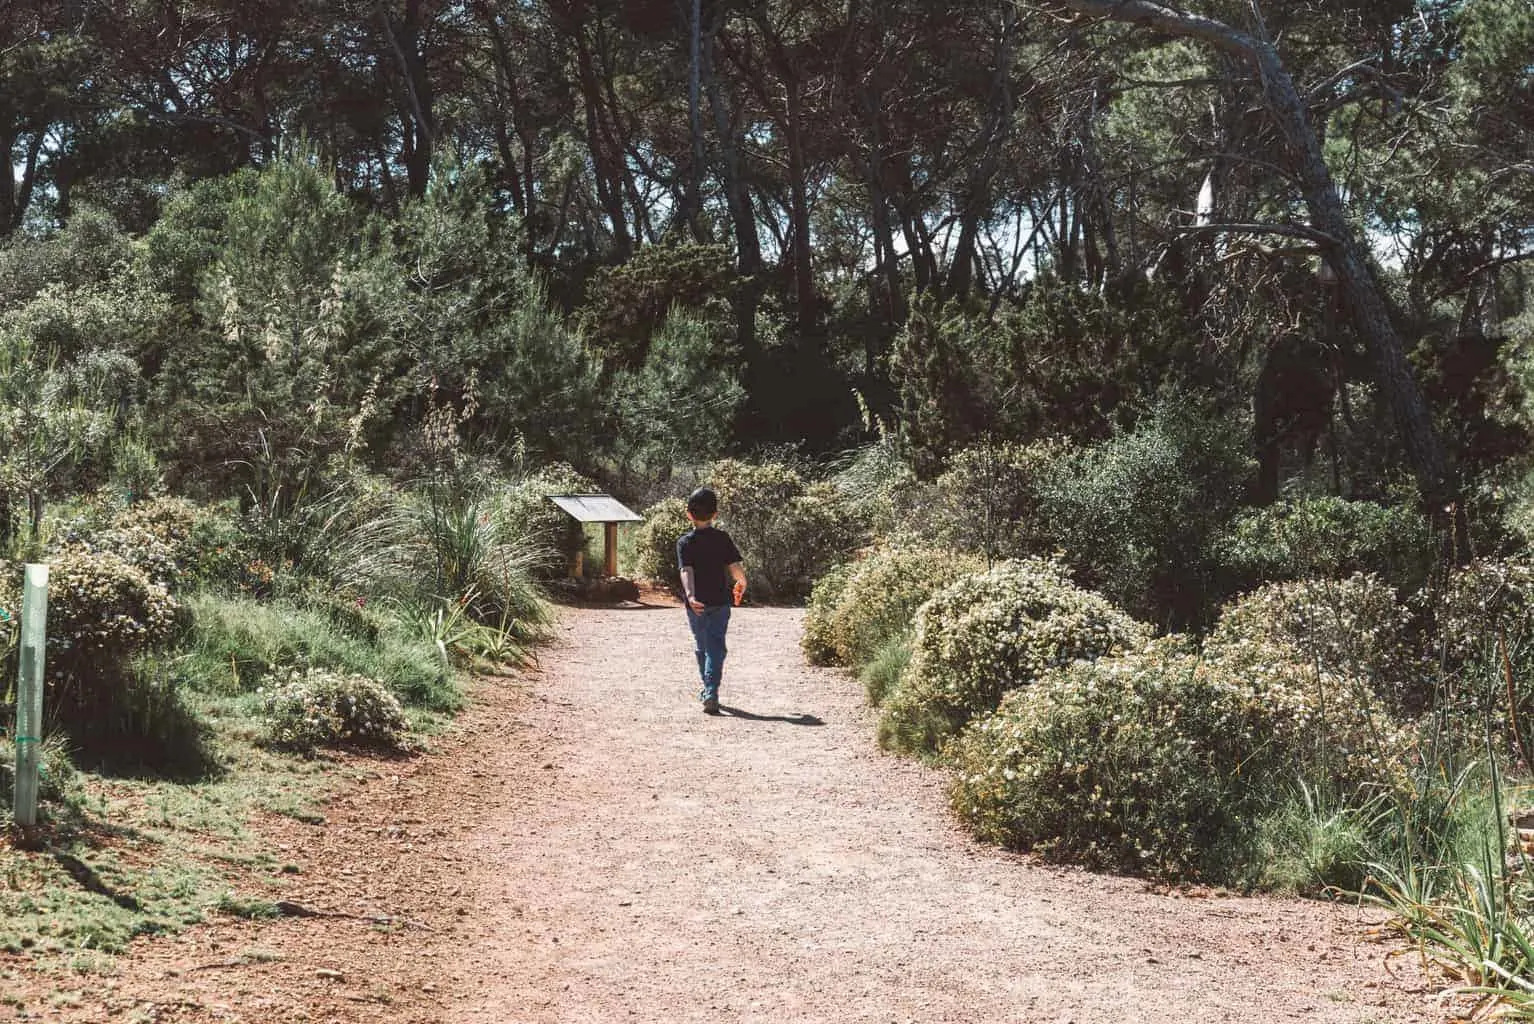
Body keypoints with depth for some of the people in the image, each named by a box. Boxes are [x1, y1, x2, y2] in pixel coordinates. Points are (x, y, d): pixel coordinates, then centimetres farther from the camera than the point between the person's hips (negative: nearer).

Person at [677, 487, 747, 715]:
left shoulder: (685, 542, -4)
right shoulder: (722, 538, -3)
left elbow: (686, 571, -19)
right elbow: (736, 567, -7)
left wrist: (689, 594, -31)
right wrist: (742, 584, 14)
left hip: (697, 604, 1)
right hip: (720, 602, -1)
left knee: (702, 647, 18)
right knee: (716, 647, -4)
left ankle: (709, 689, 32)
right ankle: (711, 693, -21)